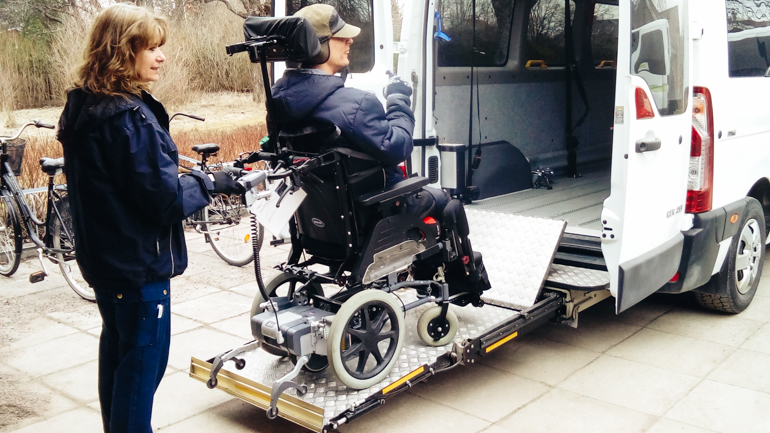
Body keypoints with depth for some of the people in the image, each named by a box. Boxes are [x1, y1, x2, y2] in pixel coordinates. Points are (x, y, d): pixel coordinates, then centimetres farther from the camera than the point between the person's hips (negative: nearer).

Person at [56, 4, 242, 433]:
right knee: (144, 361, 3)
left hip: (103, 254, 10)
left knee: (118, 348, 22)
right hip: (139, 262, -10)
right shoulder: (131, 116, -24)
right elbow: (165, 198, -23)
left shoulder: (82, 105, 6)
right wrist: (210, 183, -9)